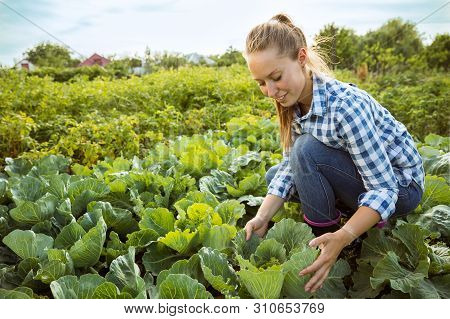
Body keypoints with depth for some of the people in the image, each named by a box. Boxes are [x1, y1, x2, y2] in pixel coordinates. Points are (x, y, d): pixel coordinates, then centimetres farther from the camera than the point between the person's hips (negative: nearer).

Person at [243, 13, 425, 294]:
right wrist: (262, 217, -18)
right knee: (274, 176, 3)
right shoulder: (295, 102, -8)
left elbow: (384, 190, -30)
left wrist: (341, 238, -42)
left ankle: (327, 234, -9)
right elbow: (291, 165, -6)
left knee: (308, 150, -30)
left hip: (399, 186, -8)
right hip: (355, 175, 8)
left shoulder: (345, 105, -32)